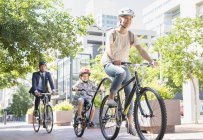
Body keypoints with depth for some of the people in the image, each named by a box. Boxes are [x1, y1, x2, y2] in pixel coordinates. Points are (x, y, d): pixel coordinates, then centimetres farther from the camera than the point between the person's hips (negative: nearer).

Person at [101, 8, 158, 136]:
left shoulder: (131, 36, 2)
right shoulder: (113, 34, -8)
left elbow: (141, 50, -9)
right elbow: (108, 49, -23)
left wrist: (151, 61, -26)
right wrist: (114, 60, -44)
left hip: (123, 65, 4)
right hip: (110, 64, -4)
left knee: (130, 93, -6)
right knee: (121, 72, -40)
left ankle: (131, 124, 0)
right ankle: (111, 98, -25)